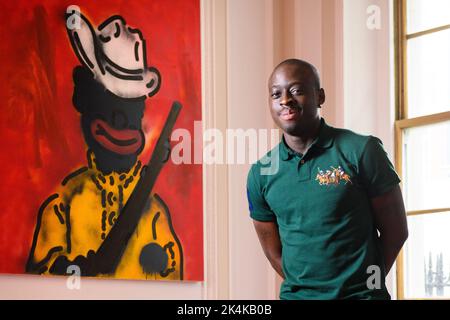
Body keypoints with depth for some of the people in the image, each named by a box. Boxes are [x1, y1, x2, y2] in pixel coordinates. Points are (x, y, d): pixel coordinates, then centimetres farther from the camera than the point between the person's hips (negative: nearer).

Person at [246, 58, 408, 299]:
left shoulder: (361, 151, -8)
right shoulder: (260, 174, 2)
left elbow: (395, 231, -3)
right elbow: (274, 252, 8)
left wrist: (365, 285, -2)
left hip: (360, 294, -3)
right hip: (295, 295, 3)